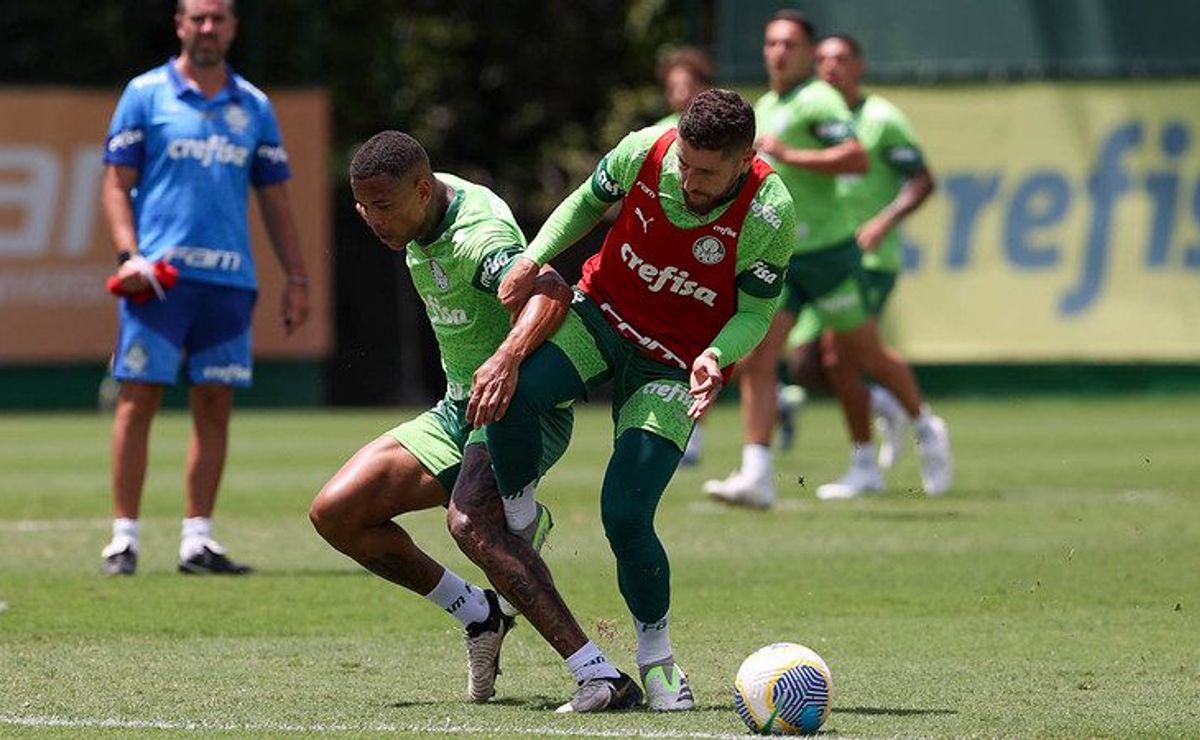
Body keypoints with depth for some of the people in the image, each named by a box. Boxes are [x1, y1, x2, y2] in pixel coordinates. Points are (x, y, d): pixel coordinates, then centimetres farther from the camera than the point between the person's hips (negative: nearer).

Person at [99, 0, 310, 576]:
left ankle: (197, 539, 6)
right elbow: (116, 183, 2)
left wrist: (296, 278, 11)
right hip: (160, 273, -3)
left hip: (229, 279, 3)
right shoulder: (146, 94, 4)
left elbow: (274, 198, 17)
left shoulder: (253, 106, 14)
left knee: (214, 408, 2)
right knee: (139, 399, -6)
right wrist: (129, 254, -12)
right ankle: (124, 535, -2)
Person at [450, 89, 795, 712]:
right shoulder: (646, 152, -15)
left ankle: (655, 655, 9)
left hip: (675, 367, -3)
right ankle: (520, 522, 0)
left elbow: (756, 311, -10)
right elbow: (589, 200, 7)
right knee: (511, 392, -30)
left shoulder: (769, 215, -22)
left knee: (625, 516, -16)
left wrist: (715, 358, -30)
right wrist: (534, 258, -5)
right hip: (600, 316, 3)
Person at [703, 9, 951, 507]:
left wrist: (789, 155, -26)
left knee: (863, 355, 7)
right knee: (755, 361, -8)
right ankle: (756, 475, -13)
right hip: (772, 256, 7)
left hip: (825, 249, -7)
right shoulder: (763, 107, 16)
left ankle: (925, 427, 31)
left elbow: (856, 158, -25)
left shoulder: (818, 100, -11)